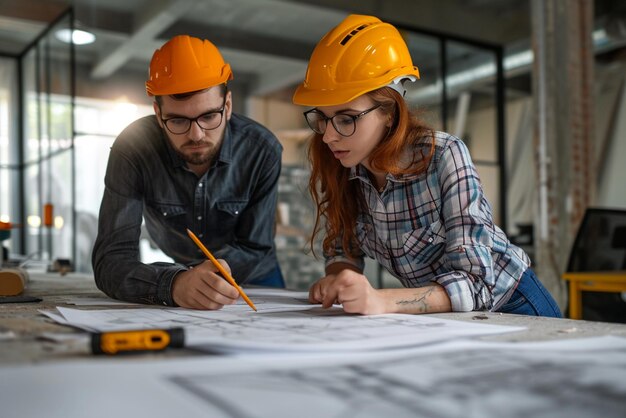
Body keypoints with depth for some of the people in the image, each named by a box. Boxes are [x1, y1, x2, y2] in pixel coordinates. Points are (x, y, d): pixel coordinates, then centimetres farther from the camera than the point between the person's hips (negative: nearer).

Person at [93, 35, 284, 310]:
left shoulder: (262, 150, -20)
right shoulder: (133, 148, -22)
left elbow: (254, 250, -12)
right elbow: (110, 261, -28)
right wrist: (173, 284, -47)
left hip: (254, 281, -1)